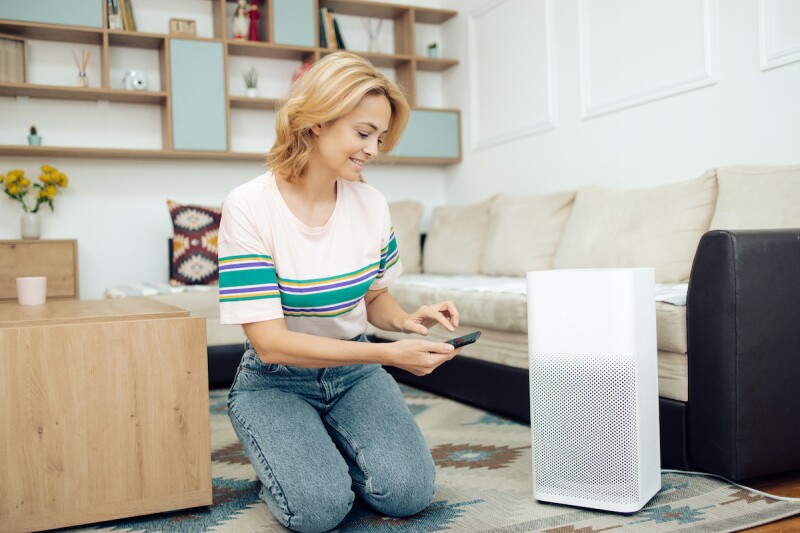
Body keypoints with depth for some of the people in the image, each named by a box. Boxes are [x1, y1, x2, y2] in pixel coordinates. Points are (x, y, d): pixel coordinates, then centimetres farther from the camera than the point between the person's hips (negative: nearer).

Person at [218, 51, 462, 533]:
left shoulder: (372, 204, -5)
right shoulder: (249, 207, -20)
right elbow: (270, 342, -24)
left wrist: (406, 320, -15)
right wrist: (389, 354, -31)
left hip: (354, 372, 4)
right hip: (276, 380, -3)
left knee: (409, 491, -17)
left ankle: (329, 448, 14)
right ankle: (288, 457, 10)